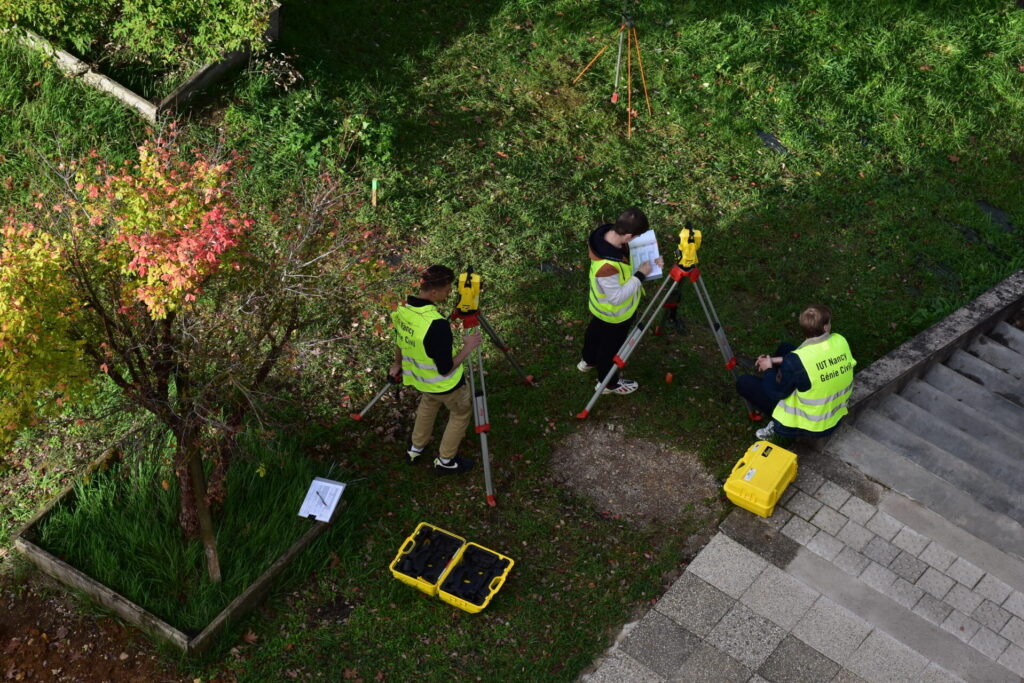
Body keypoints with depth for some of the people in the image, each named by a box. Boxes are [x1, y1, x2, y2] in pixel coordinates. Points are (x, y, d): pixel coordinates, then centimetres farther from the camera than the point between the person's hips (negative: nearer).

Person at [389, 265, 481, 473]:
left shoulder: (403, 309, -14)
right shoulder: (436, 325, -39)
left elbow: (401, 340, 7)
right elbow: (446, 369, -30)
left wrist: (397, 364, 24)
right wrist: (467, 348, -18)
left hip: (420, 378, 7)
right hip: (445, 384, -7)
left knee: (428, 404, 36)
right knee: (461, 413, 22)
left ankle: (416, 448, 49)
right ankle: (445, 460, 34)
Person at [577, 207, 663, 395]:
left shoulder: (607, 233, -21)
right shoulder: (606, 266, -46)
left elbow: (627, 253, -1)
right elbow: (617, 297, -33)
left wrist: (649, 259, -15)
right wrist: (640, 275, -28)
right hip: (615, 315, -8)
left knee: (595, 330, 33)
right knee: (611, 346, 20)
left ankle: (588, 361, 63)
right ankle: (608, 383, 47)